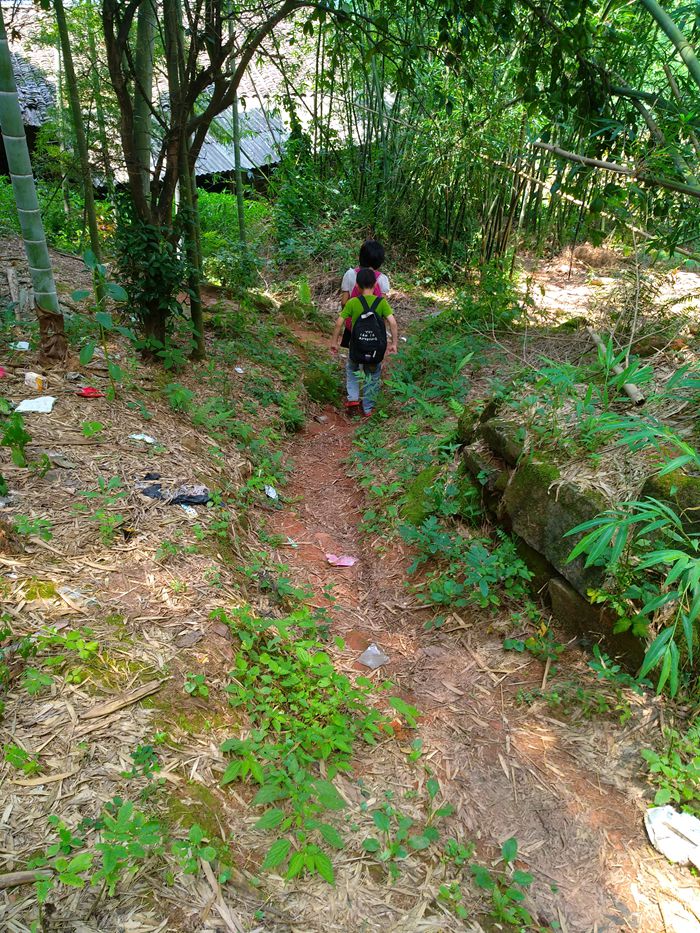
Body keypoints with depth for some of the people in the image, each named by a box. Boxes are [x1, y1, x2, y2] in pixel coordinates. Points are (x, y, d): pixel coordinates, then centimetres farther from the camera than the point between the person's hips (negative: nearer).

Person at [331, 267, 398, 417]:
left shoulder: (352, 302, -9)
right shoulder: (381, 302, -7)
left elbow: (339, 323, -10)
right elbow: (393, 322, -15)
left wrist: (334, 341, 2)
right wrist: (394, 343, -6)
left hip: (356, 348, 0)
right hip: (376, 351, 0)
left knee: (352, 371, 28)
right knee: (372, 377, 21)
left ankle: (353, 399, 14)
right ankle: (368, 409, 27)